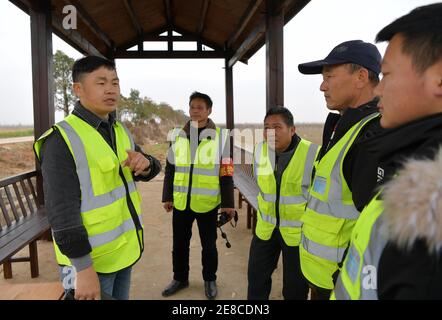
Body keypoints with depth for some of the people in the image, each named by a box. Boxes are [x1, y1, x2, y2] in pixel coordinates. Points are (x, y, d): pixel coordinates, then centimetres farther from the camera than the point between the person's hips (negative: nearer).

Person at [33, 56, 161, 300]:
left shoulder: (120, 131, 6)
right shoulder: (62, 139, -18)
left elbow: (147, 171, 10)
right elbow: (62, 210, -22)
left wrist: (144, 163, -14)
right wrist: (83, 268, -23)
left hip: (123, 248, 7)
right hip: (88, 256, -7)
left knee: (120, 296, 21)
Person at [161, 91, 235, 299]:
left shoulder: (221, 136, -6)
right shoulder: (178, 136, 4)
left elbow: (226, 174, -5)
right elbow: (170, 169, 10)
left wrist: (228, 202, -5)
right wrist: (167, 197, 9)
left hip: (207, 203, -3)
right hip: (181, 202, 3)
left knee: (208, 245, 12)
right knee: (179, 244, 15)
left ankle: (209, 280, 33)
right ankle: (180, 278, 36)